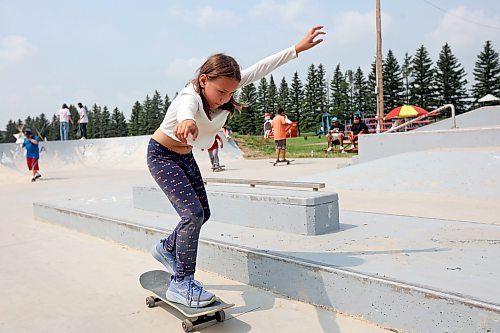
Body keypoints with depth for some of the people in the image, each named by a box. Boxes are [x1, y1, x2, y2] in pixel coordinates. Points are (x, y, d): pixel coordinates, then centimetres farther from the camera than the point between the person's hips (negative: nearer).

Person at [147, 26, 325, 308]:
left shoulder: (225, 87, -15)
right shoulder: (190, 97, -35)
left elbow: (261, 68, -12)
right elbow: (185, 110, -60)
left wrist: (298, 48, -13)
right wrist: (186, 122, -84)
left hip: (186, 157, 8)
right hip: (162, 155, -8)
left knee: (203, 213, 11)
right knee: (192, 213, -21)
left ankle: (166, 249, 36)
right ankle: (181, 284, -9)